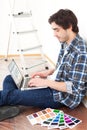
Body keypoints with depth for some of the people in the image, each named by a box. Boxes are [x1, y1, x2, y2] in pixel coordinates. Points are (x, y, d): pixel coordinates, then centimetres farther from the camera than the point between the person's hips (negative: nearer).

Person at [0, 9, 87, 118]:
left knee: (9, 95, -17)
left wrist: (46, 82, -22)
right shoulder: (65, 43, 3)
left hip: (62, 97, -9)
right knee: (9, 79, 4)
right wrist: (50, 72, 2)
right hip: (53, 84, 10)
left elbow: (76, 88, -25)